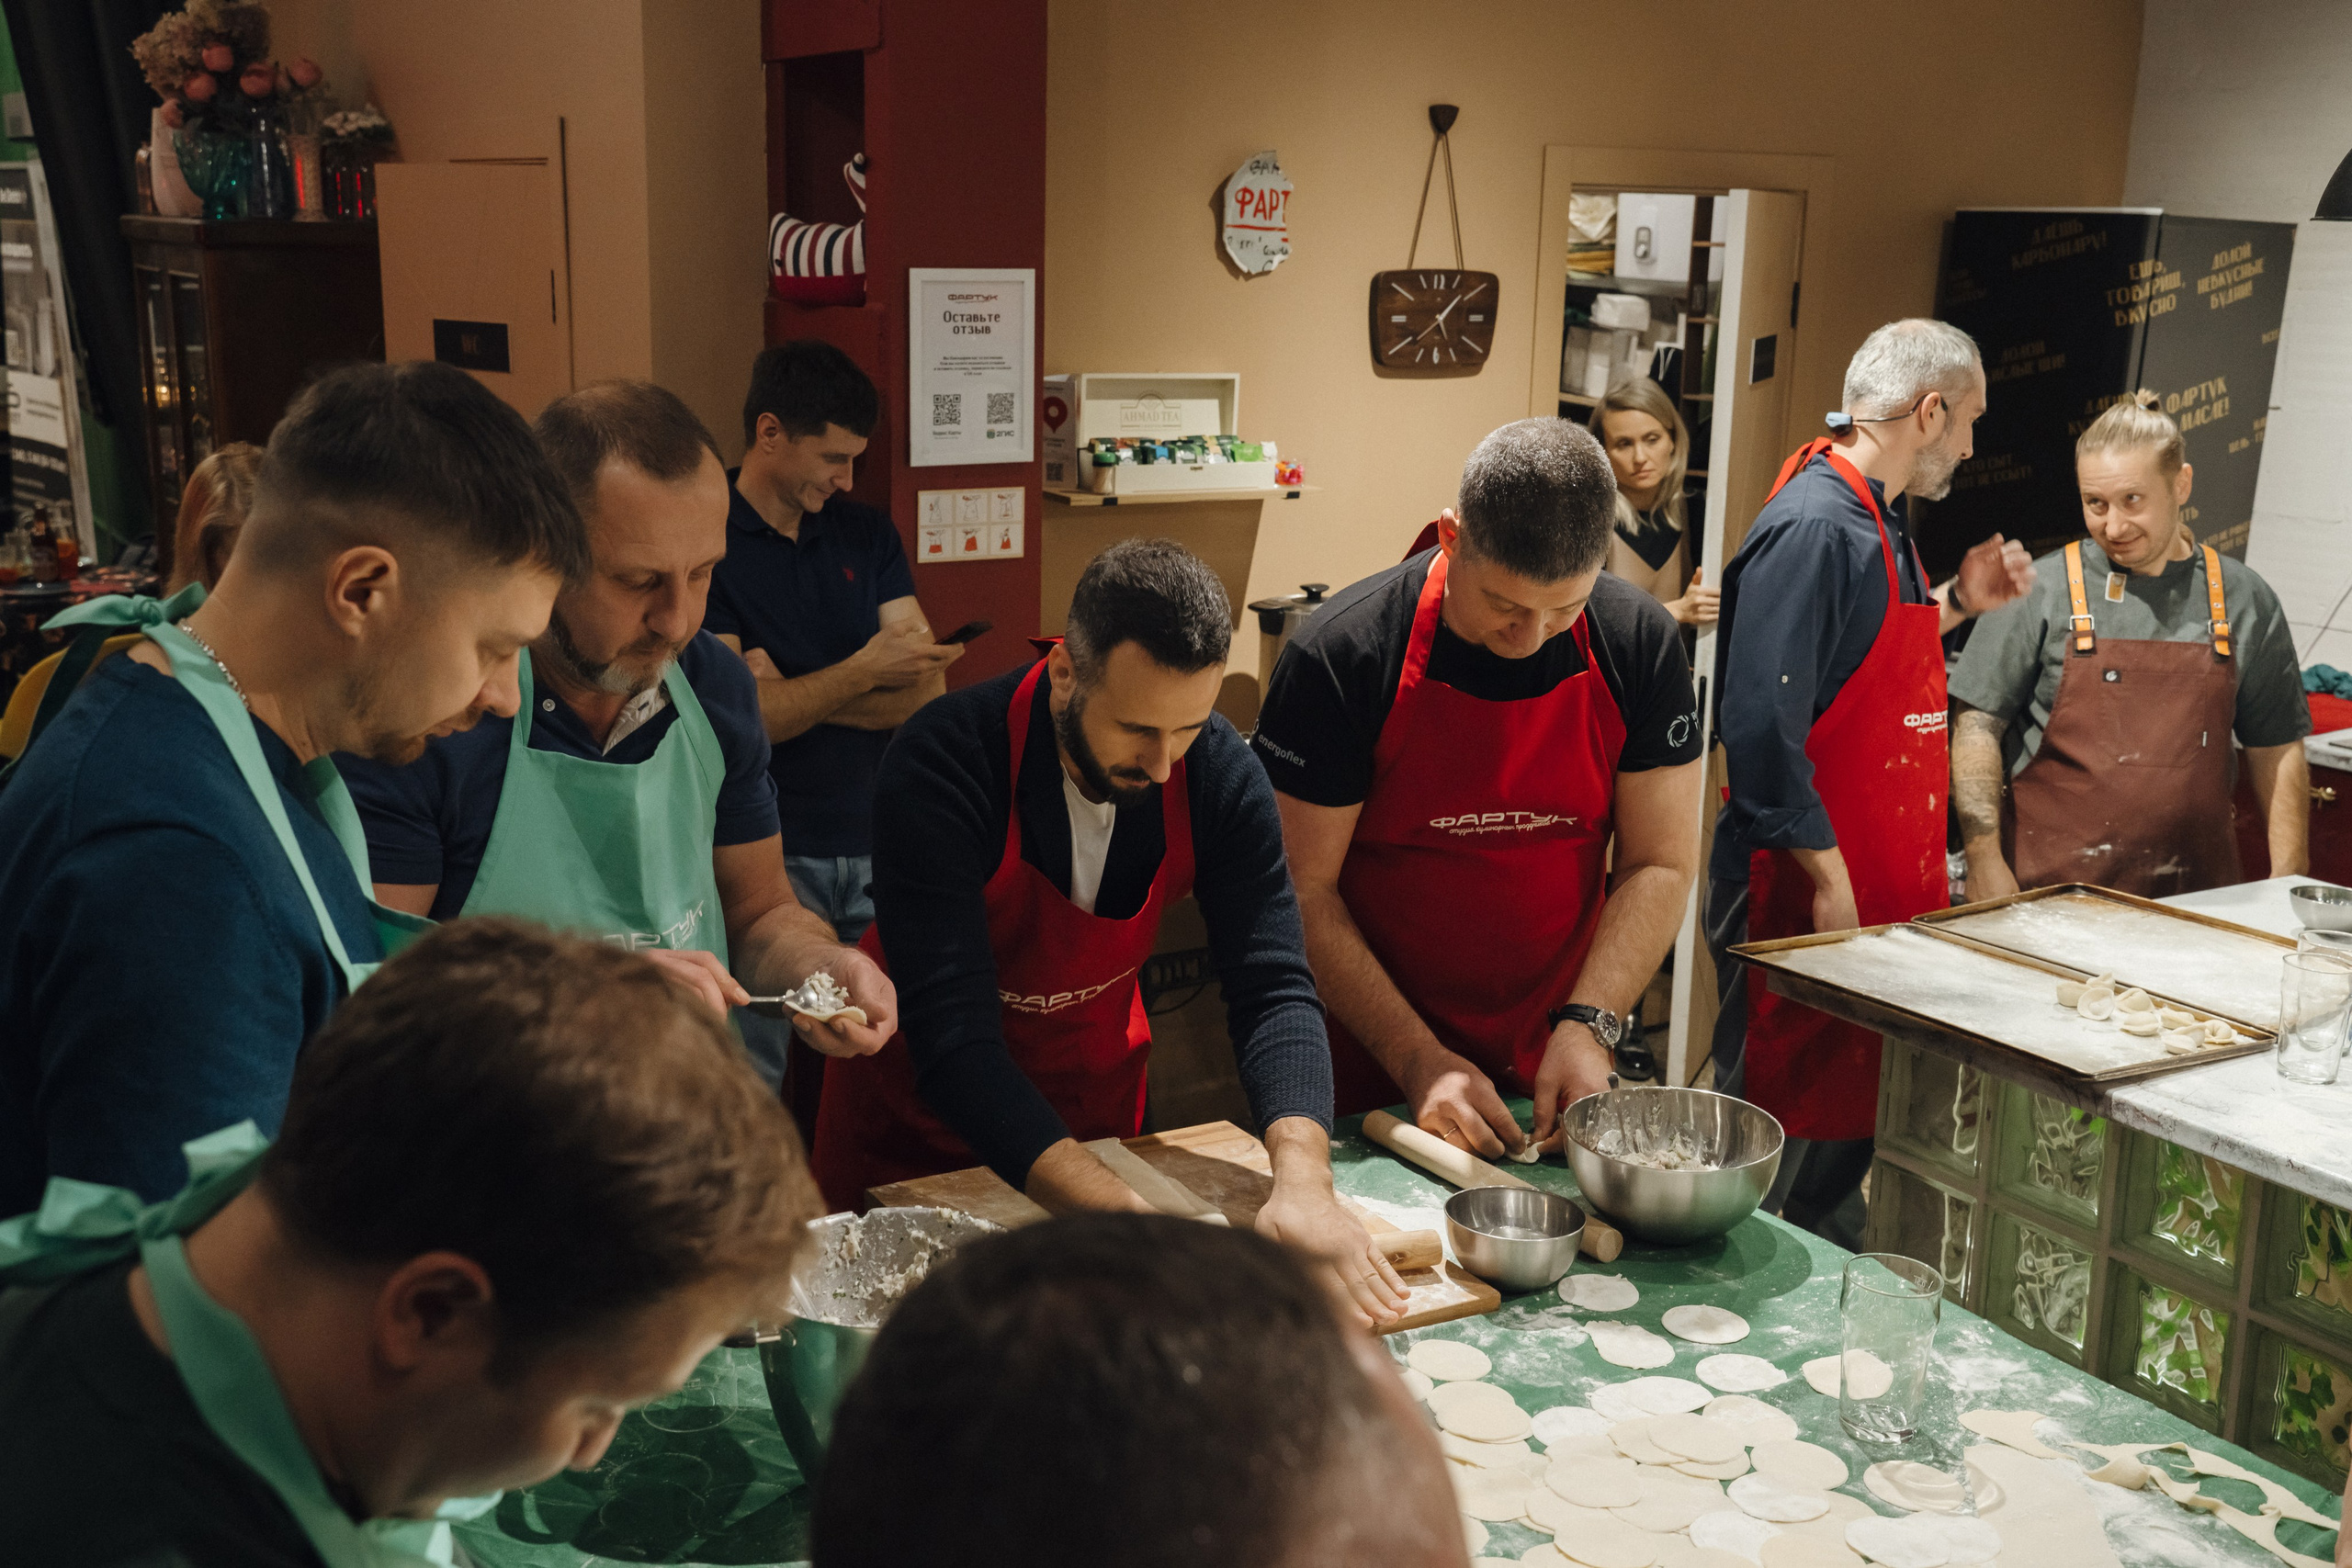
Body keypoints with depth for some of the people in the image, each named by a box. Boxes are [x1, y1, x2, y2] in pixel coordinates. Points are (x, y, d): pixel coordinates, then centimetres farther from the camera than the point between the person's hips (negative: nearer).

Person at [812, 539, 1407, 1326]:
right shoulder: (939, 765, -33)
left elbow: (1273, 988, -23)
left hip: (1096, 1110, 3)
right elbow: (953, 1039, -38)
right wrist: (1125, 1216, -48)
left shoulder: (1219, 773, -20)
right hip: (919, 1124, -3)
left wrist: (1303, 1181, -41)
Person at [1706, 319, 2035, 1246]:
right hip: (1806, 891, -10)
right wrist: (1828, 880, -22)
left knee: (1859, 1110, 19)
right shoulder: (1814, 527, -19)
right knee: (1779, 1126, 1)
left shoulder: (1876, 518, 14)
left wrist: (1958, 604, 16)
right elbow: (1763, 724, -25)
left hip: (1879, 879, 10)